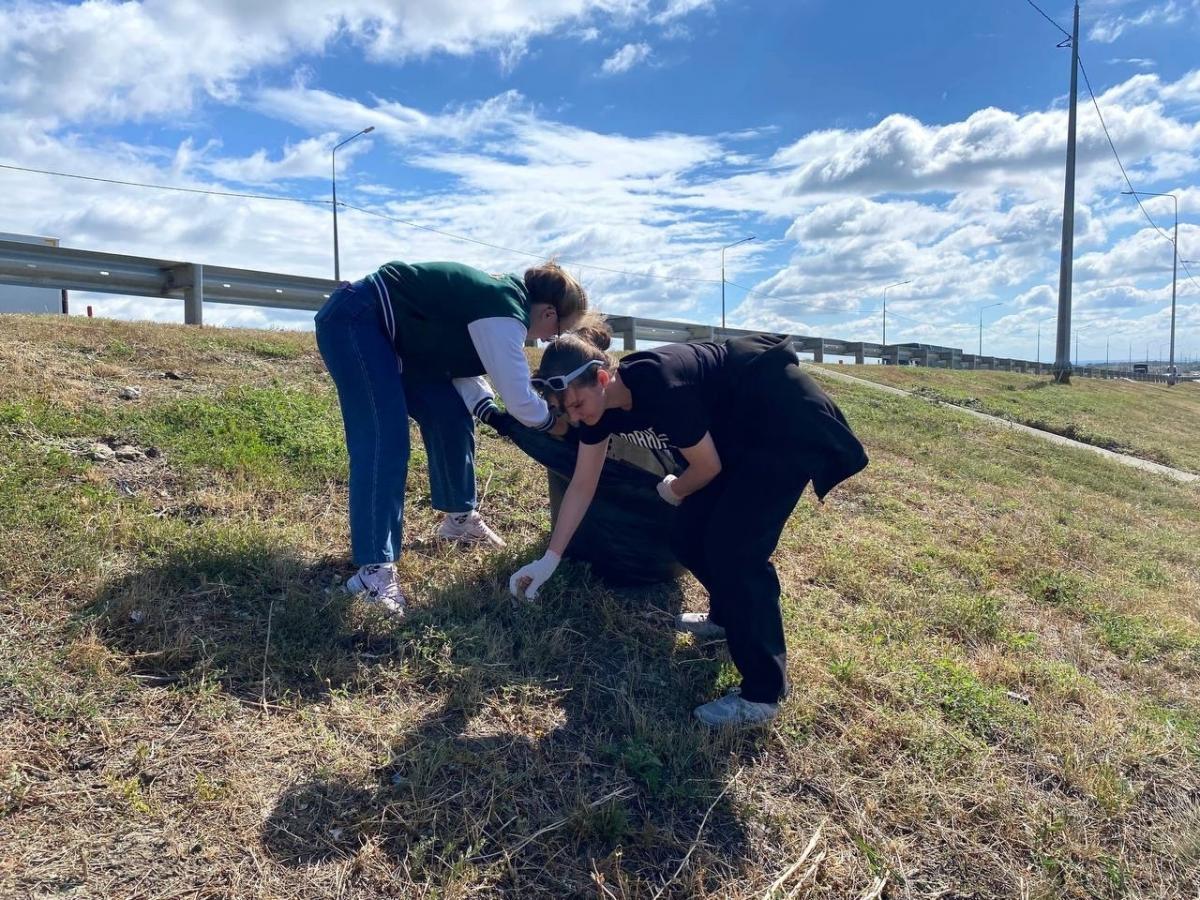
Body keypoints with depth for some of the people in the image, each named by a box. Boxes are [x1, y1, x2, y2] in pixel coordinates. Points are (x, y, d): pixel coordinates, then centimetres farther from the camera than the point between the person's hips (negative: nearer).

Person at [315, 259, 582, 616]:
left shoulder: (501, 300, 8)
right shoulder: (505, 315, -21)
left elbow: (462, 368, 14)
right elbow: (520, 398, -20)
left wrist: (498, 419, 4)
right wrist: (553, 422, 0)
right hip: (353, 321, -10)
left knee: (451, 416, 9)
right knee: (385, 442, -17)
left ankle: (459, 517, 26)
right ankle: (374, 568, -16)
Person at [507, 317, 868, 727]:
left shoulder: (659, 387, -34)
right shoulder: (599, 404, -8)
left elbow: (708, 467, -20)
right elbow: (582, 485, 1)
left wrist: (674, 490, 1)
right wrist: (549, 559, 1)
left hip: (786, 425, -8)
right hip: (739, 432, 8)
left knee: (735, 547, -14)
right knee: (689, 538, 5)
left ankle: (763, 693, -3)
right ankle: (729, 616, 34)